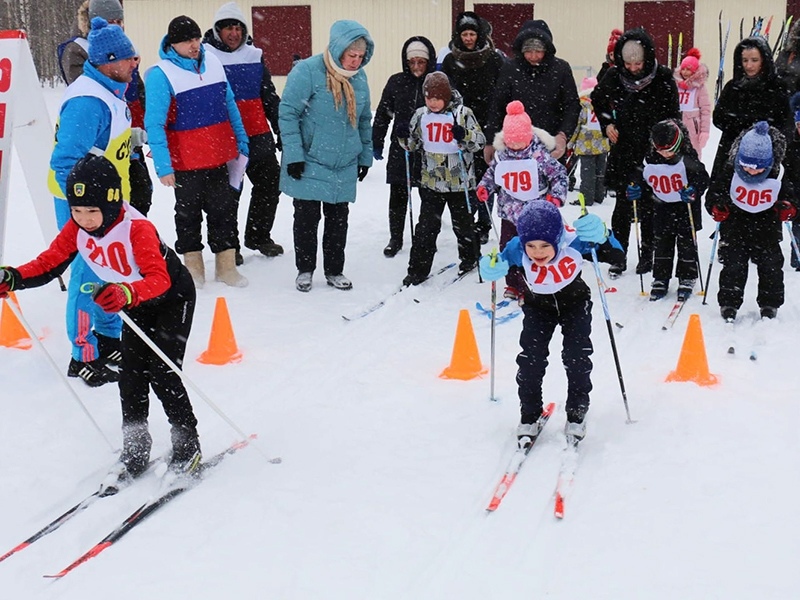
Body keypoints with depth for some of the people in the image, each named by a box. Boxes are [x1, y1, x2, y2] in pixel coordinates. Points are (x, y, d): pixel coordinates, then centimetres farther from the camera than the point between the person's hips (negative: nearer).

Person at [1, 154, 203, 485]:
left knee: (161, 374, -12)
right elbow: (49, 263, -11)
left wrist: (128, 294, -64)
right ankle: (135, 451, 13)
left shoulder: (137, 228, -35)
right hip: (136, 304, 7)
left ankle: (188, 447, 5)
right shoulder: (75, 229, -14)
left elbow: (159, 279, -45)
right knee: (131, 376, 1)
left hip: (172, 298, -7)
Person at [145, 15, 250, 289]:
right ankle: (193, 266, 23)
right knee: (189, 214, 9)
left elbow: (229, 105, 12)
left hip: (218, 157, 5)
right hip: (185, 162, -5)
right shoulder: (160, 74, -14)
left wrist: (241, 142, 12)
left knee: (224, 210, 10)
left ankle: (226, 265, 20)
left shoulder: (212, 62, 3)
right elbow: (154, 123, -16)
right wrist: (163, 166, -20)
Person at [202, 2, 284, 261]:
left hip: (258, 135, 5)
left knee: (270, 182, 10)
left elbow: (270, 98, 15)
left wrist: (281, 131, 14)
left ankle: (258, 236, 28)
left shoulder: (254, 56, 9)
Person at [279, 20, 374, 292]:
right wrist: (293, 155, -17)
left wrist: (365, 155, 14)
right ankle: (305, 270, 19)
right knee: (307, 217, 3)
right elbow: (287, 113, -14)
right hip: (309, 162, -5)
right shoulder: (307, 71, -16)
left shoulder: (359, 77, 3)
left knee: (338, 219, 11)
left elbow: (364, 120, 14)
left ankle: (334, 271, 24)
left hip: (345, 165, 5)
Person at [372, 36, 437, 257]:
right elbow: (383, 114, 8)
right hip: (401, 148, 2)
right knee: (397, 196, 8)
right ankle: (395, 239, 23)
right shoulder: (396, 82, 2)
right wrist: (376, 143, 7)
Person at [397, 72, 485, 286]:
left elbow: (480, 141, -9)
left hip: (459, 181, -2)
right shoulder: (421, 115, 2)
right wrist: (404, 137, -9)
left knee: (462, 223, 14)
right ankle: (418, 269, 6)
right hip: (431, 181, 2)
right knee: (426, 226, 1)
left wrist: (464, 136, -28)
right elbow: (413, 144, 12)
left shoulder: (462, 113, -9)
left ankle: (469, 257, 37)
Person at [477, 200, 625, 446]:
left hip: (575, 303, -1)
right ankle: (529, 416, 12)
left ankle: (576, 415, 14)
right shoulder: (516, 250, -35)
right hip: (538, 307, 1)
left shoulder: (573, 242, -36)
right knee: (530, 358, -7)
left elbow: (615, 255, -31)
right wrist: (491, 269, -44)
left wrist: (600, 236, -52)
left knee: (577, 358, -7)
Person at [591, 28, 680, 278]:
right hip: (623, 149, 2)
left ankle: (647, 255, 19)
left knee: (647, 205, 6)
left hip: (653, 151, -2)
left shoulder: (663, 78, -10)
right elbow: (597, 99, 16)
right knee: (623, 204, 4)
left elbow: (672, 116, -2)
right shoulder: (614, 76, -4)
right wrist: (607, 124, 3)